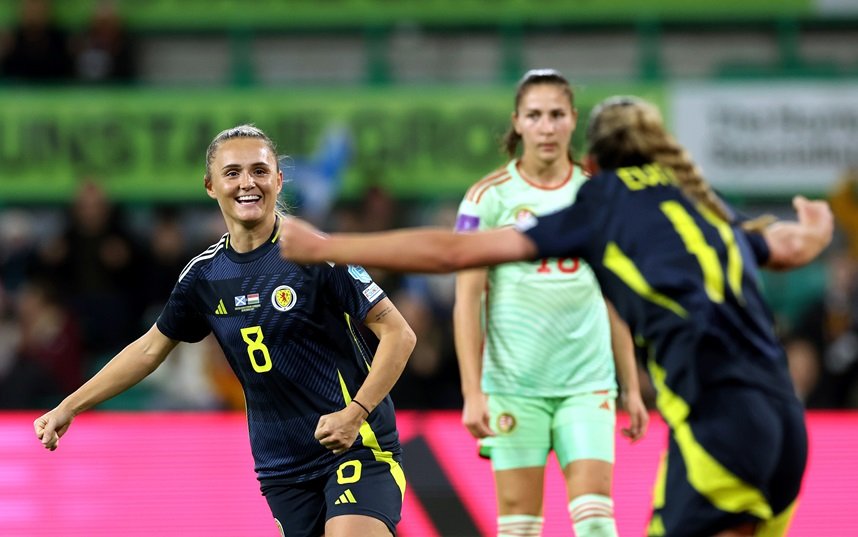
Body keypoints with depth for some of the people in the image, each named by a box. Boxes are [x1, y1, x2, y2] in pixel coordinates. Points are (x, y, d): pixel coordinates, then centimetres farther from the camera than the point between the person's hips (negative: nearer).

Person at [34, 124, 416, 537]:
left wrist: (355, 412, -21)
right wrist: (69, 407, 19)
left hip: (356, 445, -5)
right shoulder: (204, 275, 6)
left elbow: (398, 334, -10)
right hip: (282, 467, 5)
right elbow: (151, 348, 21)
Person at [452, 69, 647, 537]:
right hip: (514, 381, -2)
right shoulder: (490, 196, -1)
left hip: (588, 383, 2)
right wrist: (472, 392, -11)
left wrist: (631, 387, 11)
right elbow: (467, 299, -3)